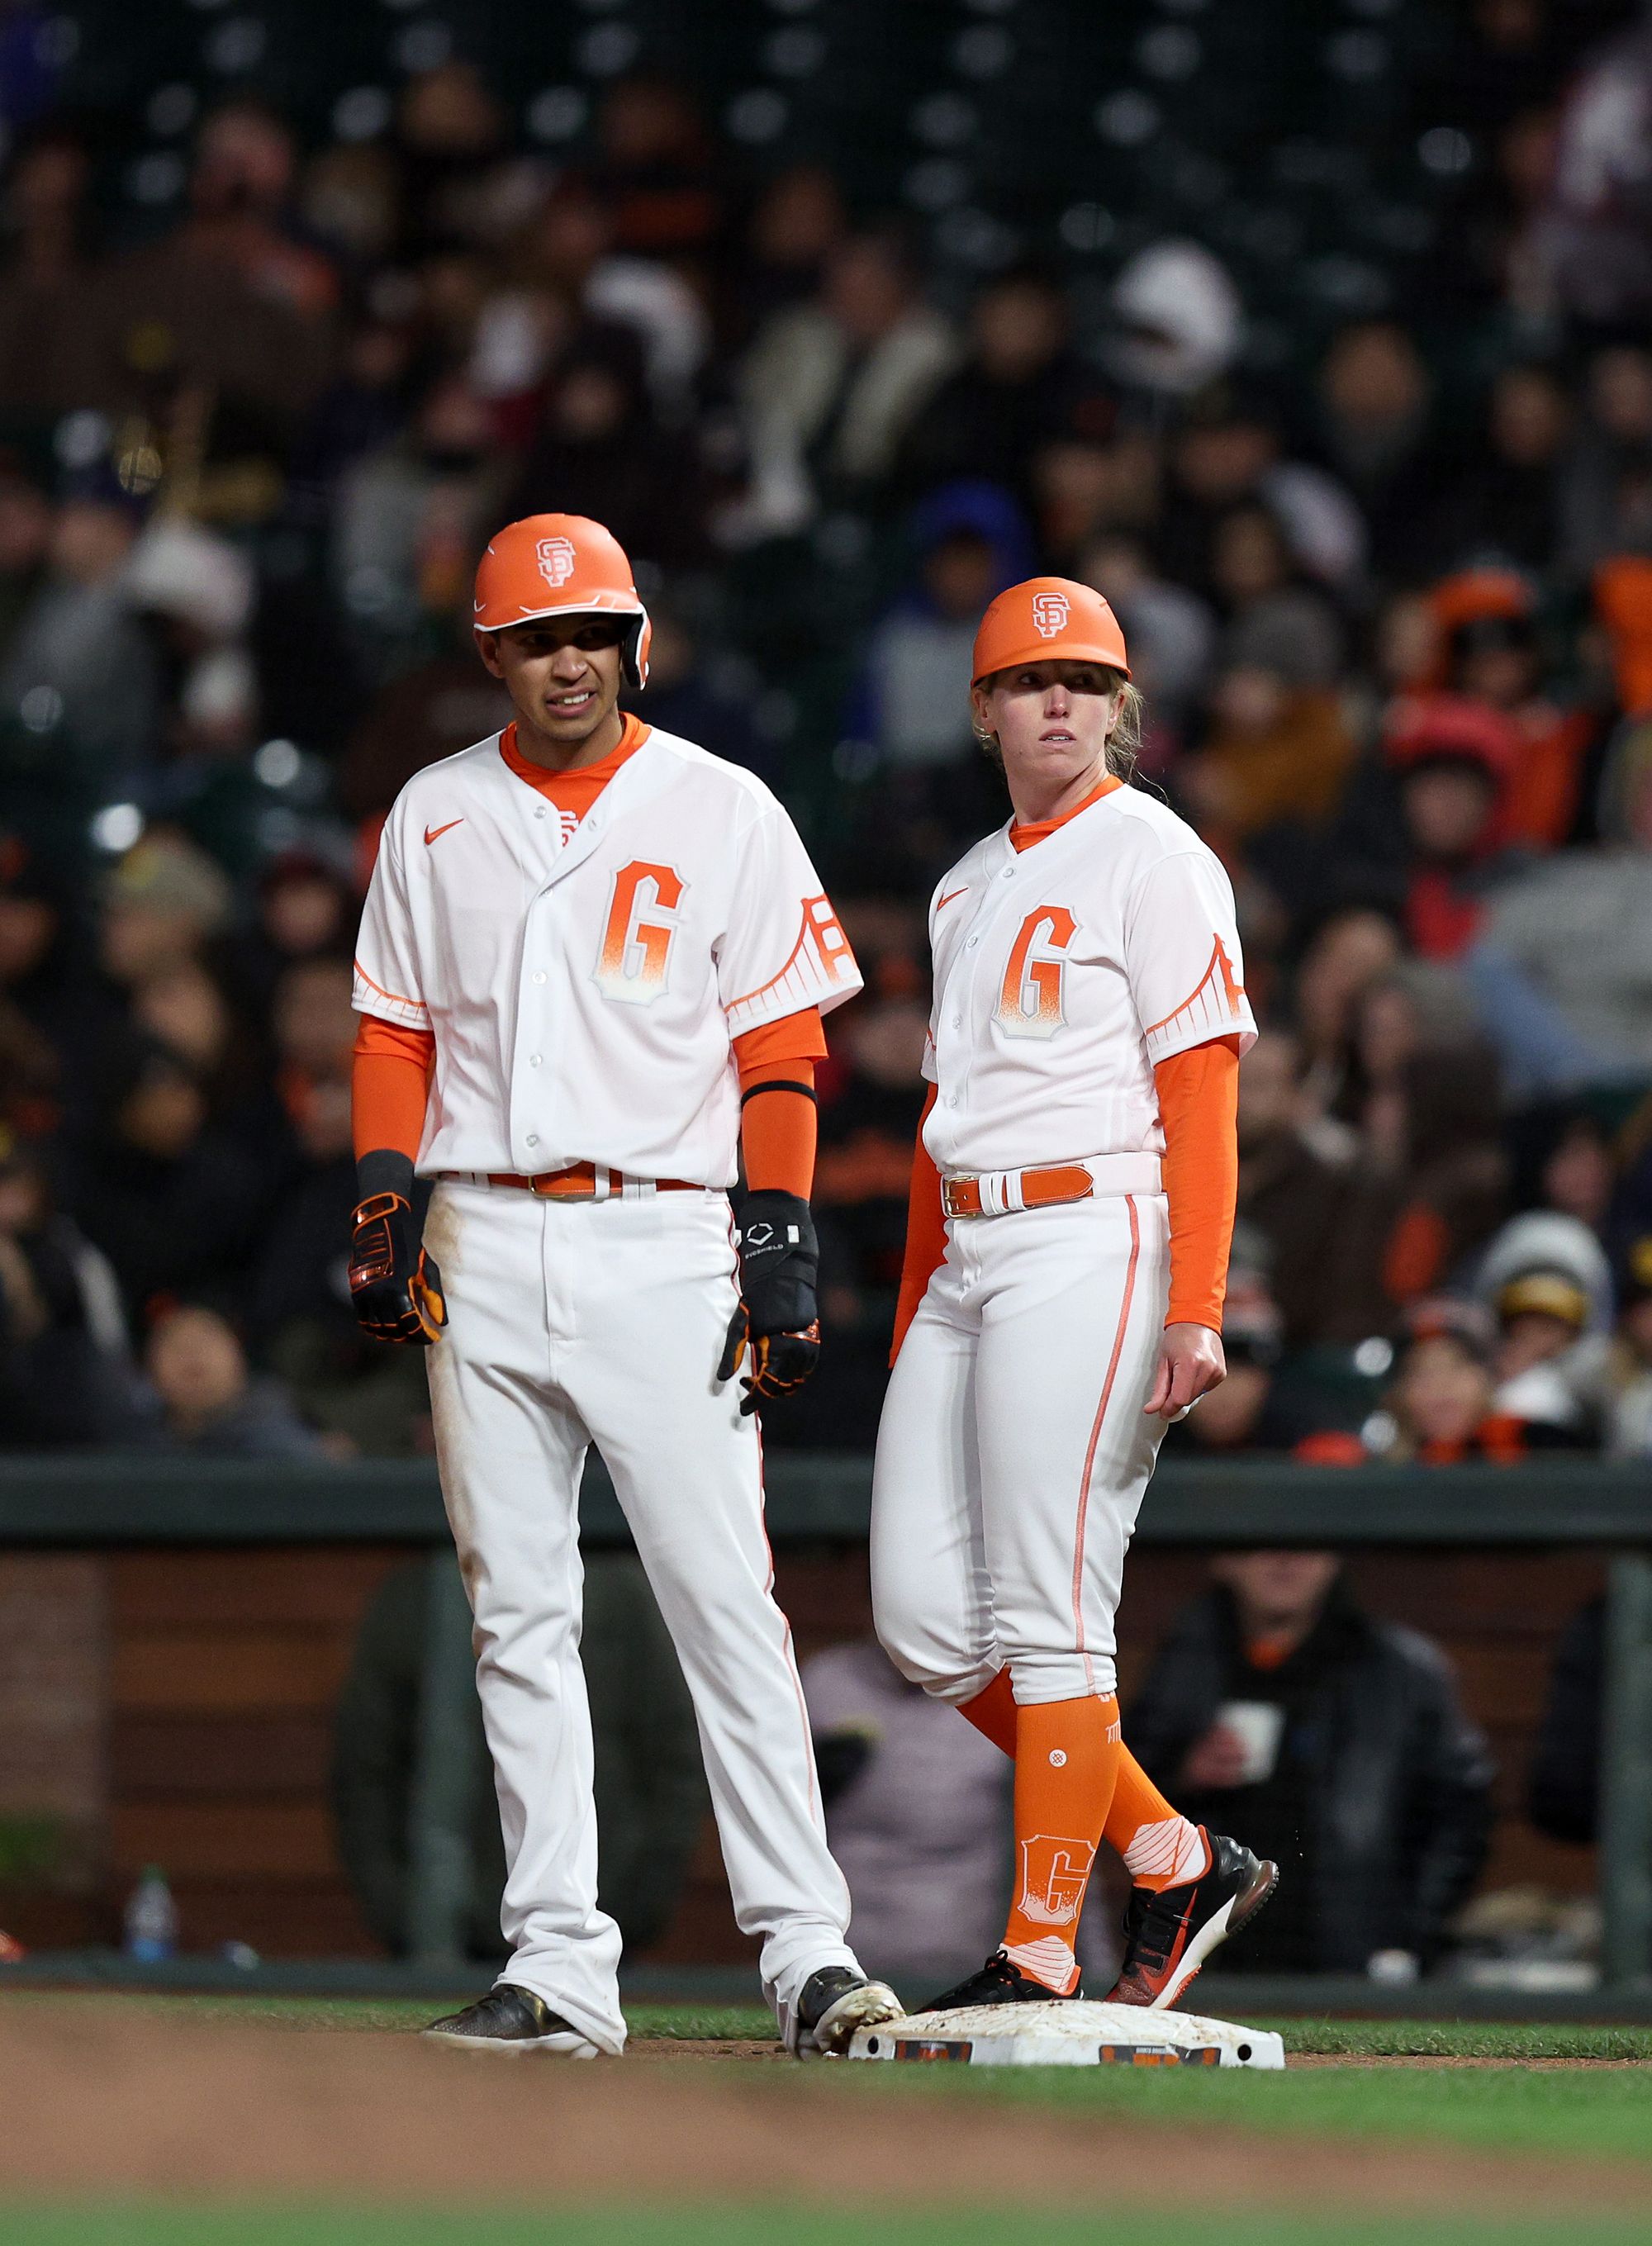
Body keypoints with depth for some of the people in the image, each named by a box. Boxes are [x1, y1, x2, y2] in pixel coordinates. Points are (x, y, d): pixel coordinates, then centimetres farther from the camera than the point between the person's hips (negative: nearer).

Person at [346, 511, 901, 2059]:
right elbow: (395, 1032, 15)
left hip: (660, 1245, -3)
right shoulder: (437, 817, 12)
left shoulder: (720, 813, 3)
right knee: (518, 1615, 3)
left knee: (726, 1607, -9)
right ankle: (558, 1971, 6)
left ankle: (806, 1950, -10)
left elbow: (781, 1047, 2)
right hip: (484, 1254, 3)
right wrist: (383, 1209, 1)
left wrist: (781, 1246, -6)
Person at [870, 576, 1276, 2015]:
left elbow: (1203, 1093, -11)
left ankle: (1041, 1953, -4)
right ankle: (1174, 1860, 12)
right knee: (923, 1621, 2)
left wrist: (1195, 1306, -19)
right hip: (968, 1256, 8)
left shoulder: (1151, 856, -4)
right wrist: (915, 1319, 20)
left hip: (1095, 1241, -8)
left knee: (1047, 1618, -9)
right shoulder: (970, 885, 21)